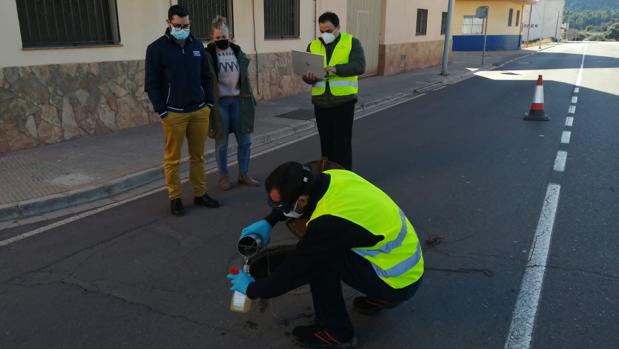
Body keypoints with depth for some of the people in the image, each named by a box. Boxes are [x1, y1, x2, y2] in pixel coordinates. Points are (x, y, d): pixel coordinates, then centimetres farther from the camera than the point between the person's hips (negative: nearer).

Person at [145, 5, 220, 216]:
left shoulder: (197, 45, 9)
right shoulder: (156, 49, -4)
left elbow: (206, 77, 15)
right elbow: (151, 84, -4)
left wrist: (209, 103, 8)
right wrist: (162, 111, -10)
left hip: (200, 111, 4)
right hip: (173, 114, -4)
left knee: (198, 155, 10)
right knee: (172, 159, 3)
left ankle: (200, 194, 21)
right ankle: (175, 198, 14)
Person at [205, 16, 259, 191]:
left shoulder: (238, 52, 7)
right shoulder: (208, 55, -7)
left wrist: (249, 98, 10)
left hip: (237, 100, 4)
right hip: (219, 102, -4)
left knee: (245, 140, 7)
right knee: (221, 142, 5)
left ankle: (244, 174, 21)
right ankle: (223, 176, 19)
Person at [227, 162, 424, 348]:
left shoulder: (329, 222, -31)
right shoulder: (332, 177, -10)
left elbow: (296, 270, -18)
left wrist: (251, 289, -3)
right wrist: (268, 221, 5)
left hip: (399, 282, -8)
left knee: (319, 260, -17)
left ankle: (335, 332, 2)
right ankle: (380, 297, 23)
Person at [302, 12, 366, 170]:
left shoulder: (352, 42, -1)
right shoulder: (313, 46, 9)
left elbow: (359, 66, -15)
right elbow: (305, 73, 4)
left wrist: (336, 69, -29)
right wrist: (310, 77, -20)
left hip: (343, 100, -4)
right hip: (320, 101, 4)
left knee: (342, 141, 1)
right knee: (326, 141, 12)